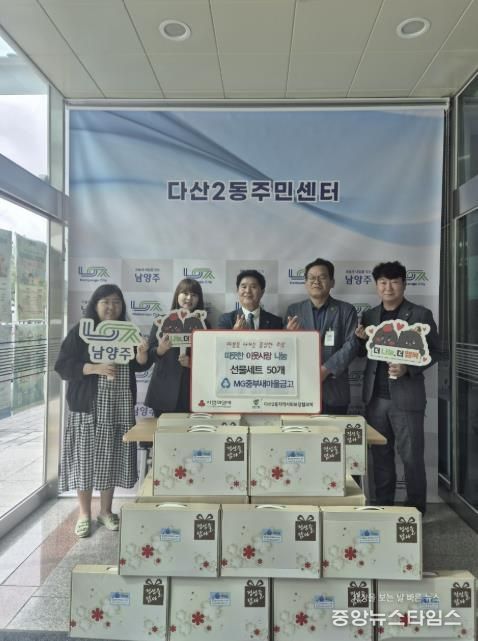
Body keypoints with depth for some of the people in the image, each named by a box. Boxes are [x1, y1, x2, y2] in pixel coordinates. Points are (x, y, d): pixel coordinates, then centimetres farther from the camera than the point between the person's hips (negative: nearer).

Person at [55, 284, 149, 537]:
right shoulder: (80, 332, -2)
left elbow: (139, 367, 11)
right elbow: (62, 366, -8)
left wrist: (142, 354, -12)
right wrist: (95, 368, -21)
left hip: (120, 407, 3)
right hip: (88, 406, -3)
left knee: (112, 459, 9)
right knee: (85, 458, 2)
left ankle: (106, 510, 26)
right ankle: (84, 514, 21)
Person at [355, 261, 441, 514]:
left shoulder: (421, 314, -2)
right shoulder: (369, 315, 10)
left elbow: (435, 351, -3)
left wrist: (408, 368, -17)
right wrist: (362, 340, -6)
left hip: (406, 395, -4)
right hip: (375, 396, 4)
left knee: (411, 455, 5)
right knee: (380, 454, 13)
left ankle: (416, 510, 22)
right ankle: (382, 506, 27)